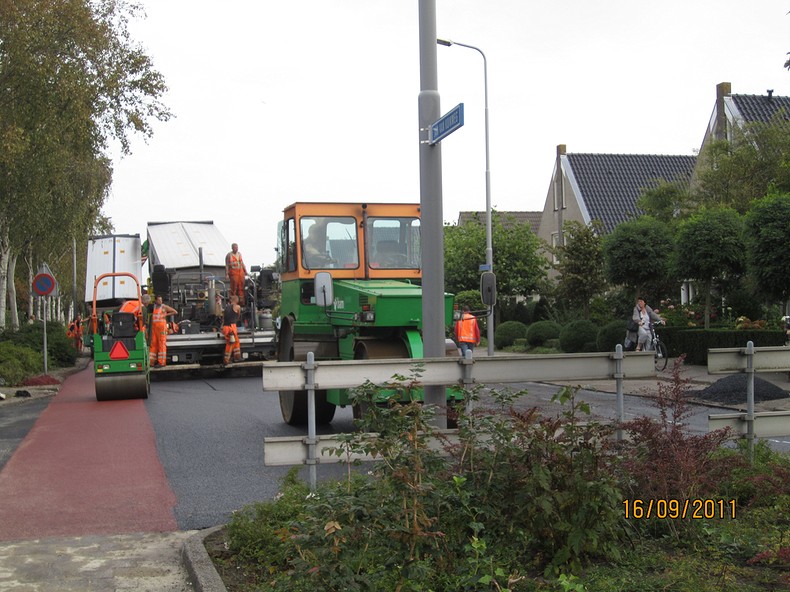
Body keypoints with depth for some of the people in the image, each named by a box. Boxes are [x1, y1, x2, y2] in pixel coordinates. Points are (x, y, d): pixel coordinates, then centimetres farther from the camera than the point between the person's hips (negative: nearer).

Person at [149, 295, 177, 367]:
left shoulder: (164, 307, 1)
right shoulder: (153, 307, 16)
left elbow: (175, 312, 0)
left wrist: (166, 315, -3)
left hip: (162, 326, -5)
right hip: (154, 326, 6)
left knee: (162, 344, -6)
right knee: (153, 343, 4)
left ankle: (162, 362, -6)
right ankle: (152, 362, 8)